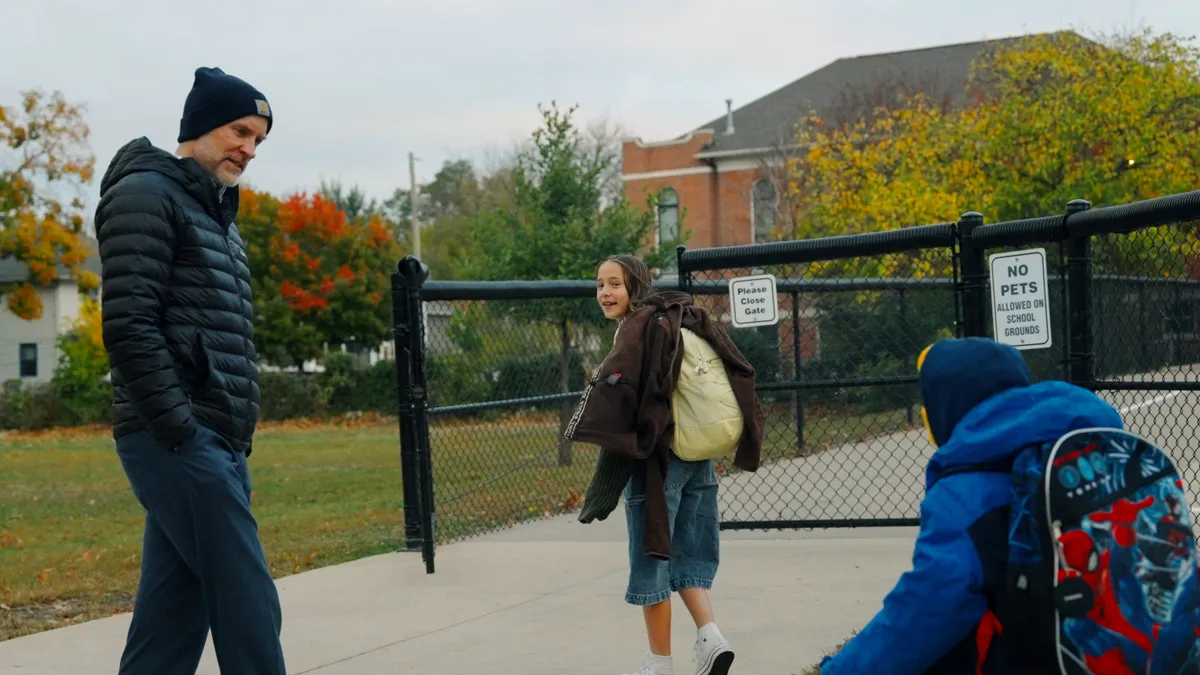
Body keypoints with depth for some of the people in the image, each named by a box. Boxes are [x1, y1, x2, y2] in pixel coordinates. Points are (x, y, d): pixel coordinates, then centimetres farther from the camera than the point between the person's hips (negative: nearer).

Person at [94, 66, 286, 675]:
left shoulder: (216, 216, 23)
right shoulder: (147, 194, -6)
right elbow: (128, 327, -15)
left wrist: (237, 437, 14)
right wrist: (181, 430, -18)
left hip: (219, 444, 9)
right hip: (179, 442, -9)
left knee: (171, 618, 9)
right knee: (249, 606, -9)